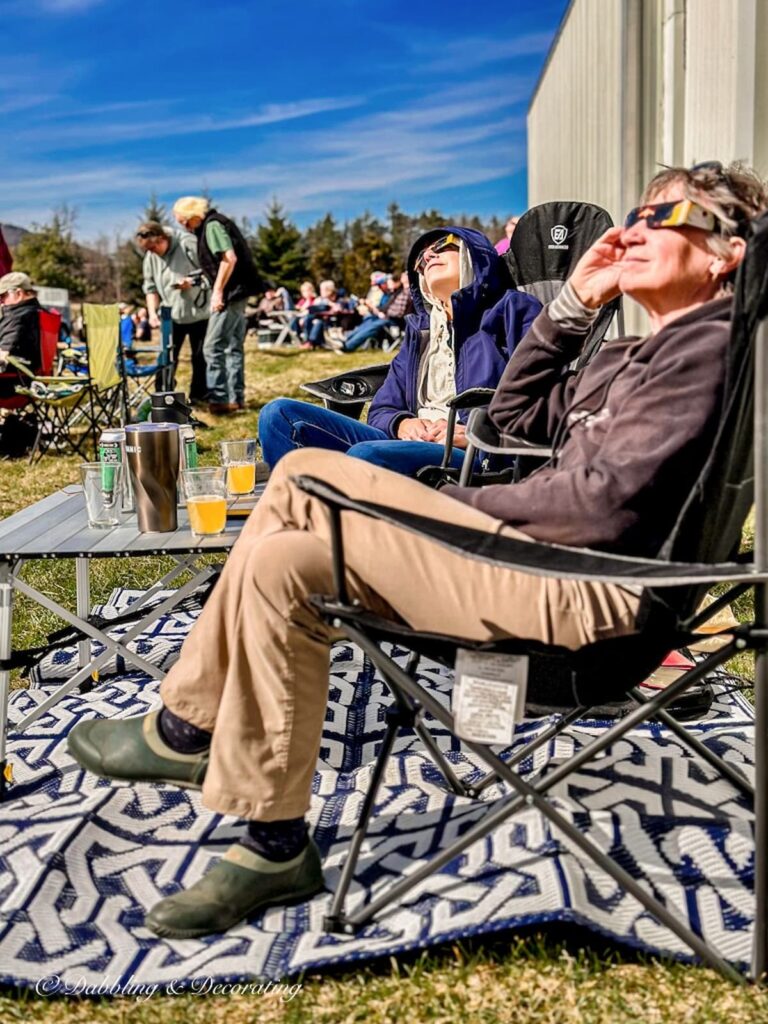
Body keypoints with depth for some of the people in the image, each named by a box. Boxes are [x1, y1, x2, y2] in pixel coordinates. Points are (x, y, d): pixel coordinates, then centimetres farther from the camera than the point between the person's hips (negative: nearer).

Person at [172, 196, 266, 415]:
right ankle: (236, 398, 18)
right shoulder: (214, 224, 18)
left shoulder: (212, 225, -11)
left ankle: (219, 399, -8)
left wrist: (218, 291, -21)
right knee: (233, 347, 13)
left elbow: (229, 258, -22)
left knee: (213, 347, -9)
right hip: (237, 291, 11)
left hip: (231, 292, -11)